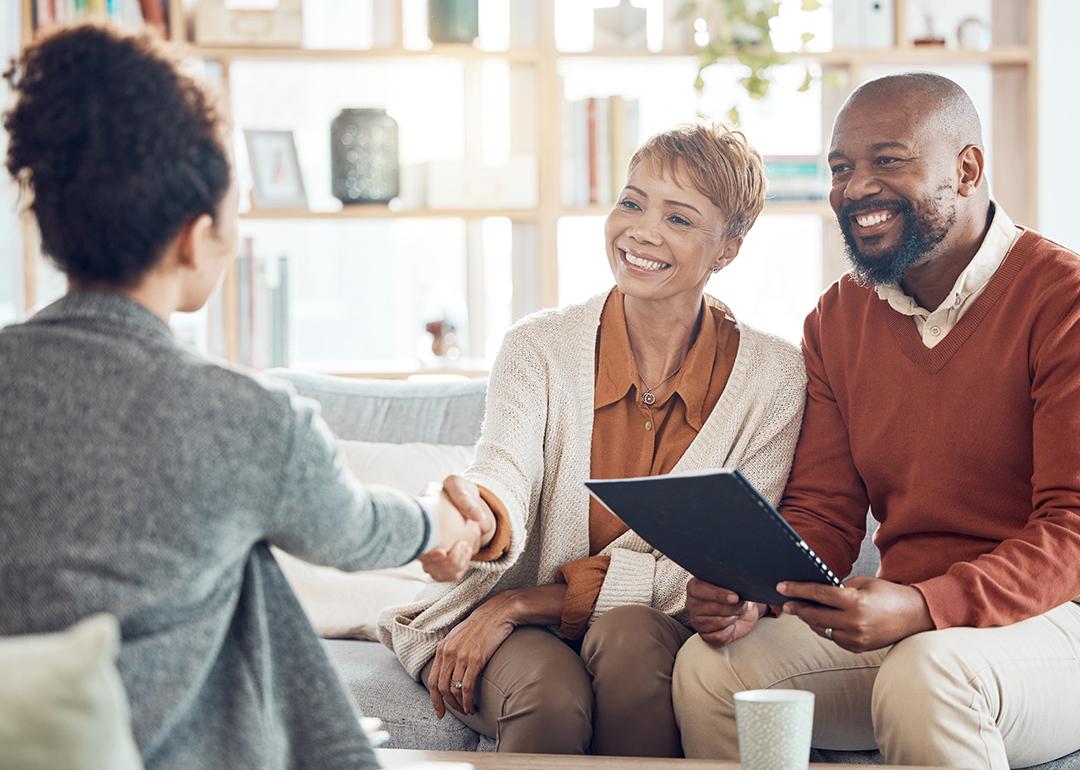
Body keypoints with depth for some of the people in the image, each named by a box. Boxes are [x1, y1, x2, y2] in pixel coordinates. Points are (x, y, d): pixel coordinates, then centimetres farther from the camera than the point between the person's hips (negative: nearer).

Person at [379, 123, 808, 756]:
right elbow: (507, 472, -22)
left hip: (662, 636, 1)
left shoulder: (773, 378, -7)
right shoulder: (541, 347, -4)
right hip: (526, 638, 0)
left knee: (628, 634, -33)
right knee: (551, 695, -34)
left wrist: (524, 602, -17)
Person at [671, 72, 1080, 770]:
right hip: (904, 622, 6)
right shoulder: (838, 321, 12)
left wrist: (922, 608, -30)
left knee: (924, 677, -38)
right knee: (708, 667, -18)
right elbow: (823, 514, 11)